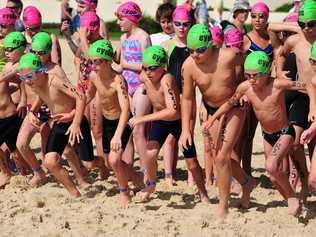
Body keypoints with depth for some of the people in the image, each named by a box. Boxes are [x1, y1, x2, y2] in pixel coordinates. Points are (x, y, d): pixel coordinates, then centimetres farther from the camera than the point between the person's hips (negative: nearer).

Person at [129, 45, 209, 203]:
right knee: (151, 153, -18)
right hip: (159, 120, 4)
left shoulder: (166, 80, -36)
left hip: (178, 121, -4)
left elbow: (173, 111, -47)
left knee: (192, 163, 2)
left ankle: (203, 193, 26)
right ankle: (150, 185, 9)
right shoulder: (144, 77, -16)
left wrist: (143, 118, -45)